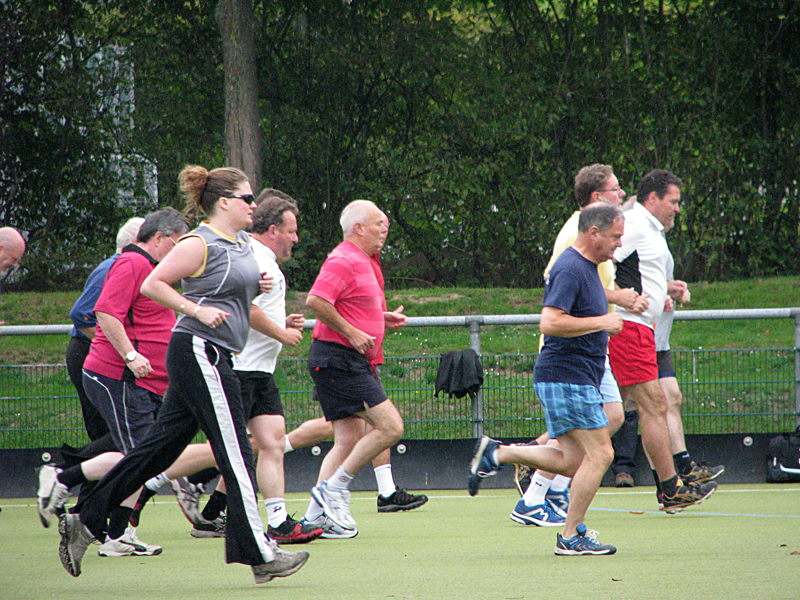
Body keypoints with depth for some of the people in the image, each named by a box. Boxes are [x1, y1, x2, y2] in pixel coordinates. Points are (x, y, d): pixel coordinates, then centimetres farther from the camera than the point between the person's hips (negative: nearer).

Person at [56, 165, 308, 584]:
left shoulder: (242, 244, 15)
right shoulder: (201, 244, -12)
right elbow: (152, 285, -14)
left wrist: (259, 287, 10)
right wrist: (198, 310, -20)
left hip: (214, 357, 10)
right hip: (199, 353, -10)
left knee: (160, 447, 10)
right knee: (235, 454, -8)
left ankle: (84, 523, 14)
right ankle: (259, 554, -6)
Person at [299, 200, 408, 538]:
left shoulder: (364, 262, 20)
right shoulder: (344, 261, -13)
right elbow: (315, 300, -25)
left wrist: (383, 319, 14)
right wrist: (352, 332, -22)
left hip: (354, 363, 11)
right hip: (340, 360, -11)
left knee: (350, 439, 7)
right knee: (390, 426, -13)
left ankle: (317, 515, 4)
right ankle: (333, 488, -8)